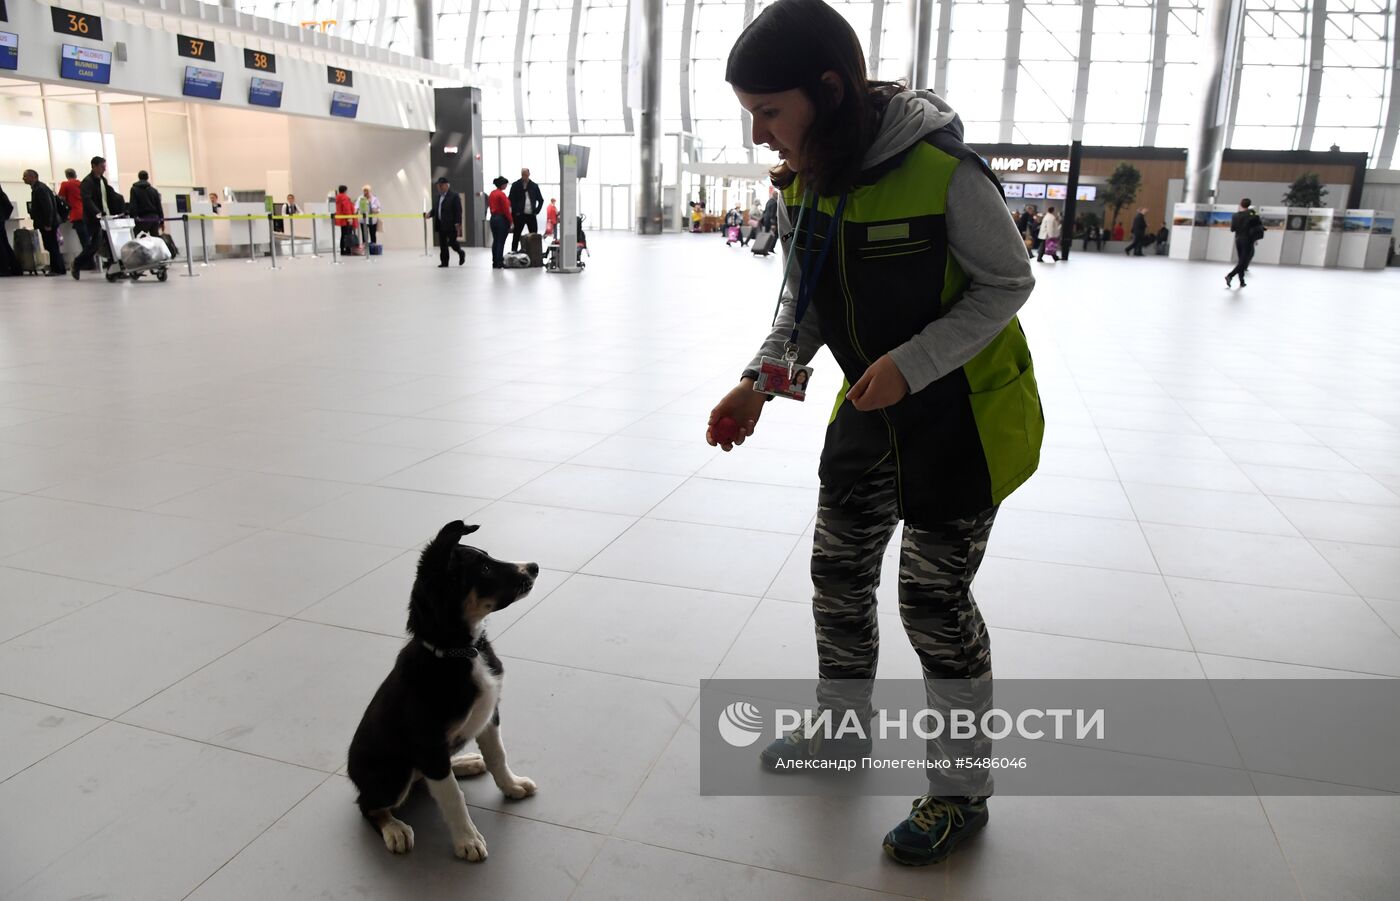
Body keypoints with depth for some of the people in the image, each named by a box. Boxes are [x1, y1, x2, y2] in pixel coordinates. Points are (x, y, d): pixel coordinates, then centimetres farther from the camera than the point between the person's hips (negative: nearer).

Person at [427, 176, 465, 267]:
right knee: (442, 245, 6)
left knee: (452, 242, -5)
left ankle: (461, 253, 24)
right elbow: (435, 209, 20)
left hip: (450, 225, -7)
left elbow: (458, 210, -11)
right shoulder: (437, 197, 16)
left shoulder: (454, 195, -6)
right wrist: (429, 214, -1)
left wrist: (457, 222, -18)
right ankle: (444, 262, 11)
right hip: (440, 225, 7)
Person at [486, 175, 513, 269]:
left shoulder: (492, 194, 10)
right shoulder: (502, 194, -14)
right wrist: (510, 221, -8)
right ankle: (499, 263, -6)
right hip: (502, 219, -8)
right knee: (501, 242, -5)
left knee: (495, 241, 11)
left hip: (493, 218, 8)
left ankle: (495, 262, 14)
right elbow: (506, 209, -16)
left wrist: (494, 215, 17)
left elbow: (490, 207, 13)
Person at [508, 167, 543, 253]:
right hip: (520, 215, -2)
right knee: (516, 235, 0)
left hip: (531, 215, 2)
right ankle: (513, 251, 5)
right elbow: (511, 200, 1)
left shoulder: (534, 186, 9)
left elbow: (541, 200, 16)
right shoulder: (516, 186, 2)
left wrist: (536, 210, 4)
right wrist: (515, 212, -7)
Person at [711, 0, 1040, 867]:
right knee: (839, 573, 15)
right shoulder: (804, 183, -5)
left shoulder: (942, 168, -26)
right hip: (872, 410, 7)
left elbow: (1009, 282, -15)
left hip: (964, 413, -7)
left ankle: (964, 791, 23)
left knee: (935, 599, -1)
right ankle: (843, 732, 40)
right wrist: (759, 381, -9)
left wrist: (913, 363, -26)